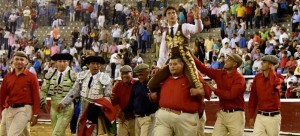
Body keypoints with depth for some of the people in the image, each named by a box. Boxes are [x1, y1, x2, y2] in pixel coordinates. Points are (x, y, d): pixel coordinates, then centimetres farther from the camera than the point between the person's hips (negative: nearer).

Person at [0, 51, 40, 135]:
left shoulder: (31, 77, -5)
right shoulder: (8, 77, 9)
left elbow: (36, 96, -6)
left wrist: (35, 115, -9)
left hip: (24, 109, -6)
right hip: (9, 109, 6)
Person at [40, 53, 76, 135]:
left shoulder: (73, 75, -9)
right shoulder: (50, 75, 3)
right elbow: (43, 90, 11)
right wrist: (43, 103, 7)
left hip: (66, 109, -5)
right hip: (54, 107, 5)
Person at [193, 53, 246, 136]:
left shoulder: (239, 79, -12)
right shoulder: (219, 74, 8)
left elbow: (231, 95, -20)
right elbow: (204, 68, 8)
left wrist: (215, 90, -11)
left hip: (235, 115, -6)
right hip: (222, 113, 6)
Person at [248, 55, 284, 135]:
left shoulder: (278, 77, -3)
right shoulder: (257, 77, 5)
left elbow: (275, 84, -29)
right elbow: (253, 97, 10)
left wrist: (271, 70, -13)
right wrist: (251, 116, 9)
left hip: (273, 117, -3)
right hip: (260, 116, 3)